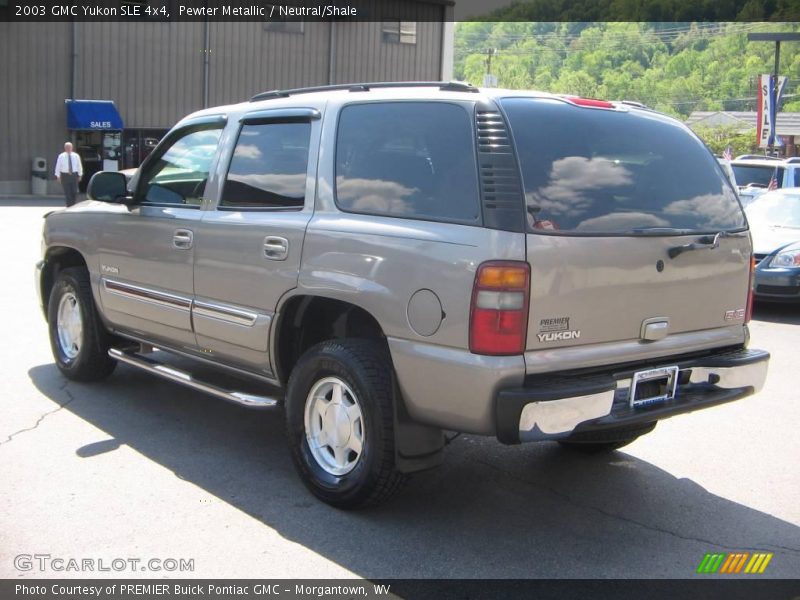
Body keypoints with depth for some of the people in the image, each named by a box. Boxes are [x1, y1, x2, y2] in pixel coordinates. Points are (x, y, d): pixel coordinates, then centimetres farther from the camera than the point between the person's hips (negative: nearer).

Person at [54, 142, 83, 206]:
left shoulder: (76, 156, 4)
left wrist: (80, 175, 6)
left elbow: (79, 165, 9)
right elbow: (58, 166, 2)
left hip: (74, 175, 1)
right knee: (67, 192, -1)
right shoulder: (61, 156, 0)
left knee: (74, 192, -1)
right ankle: (69, 206, 5)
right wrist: (58, 176, -1)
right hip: (65, 175, -1)